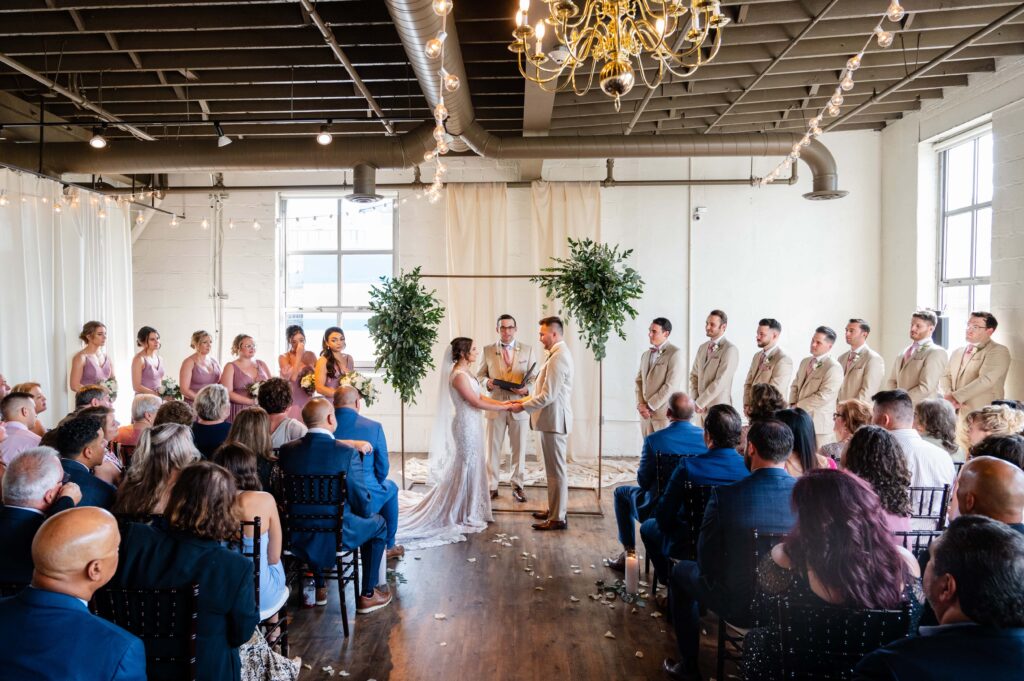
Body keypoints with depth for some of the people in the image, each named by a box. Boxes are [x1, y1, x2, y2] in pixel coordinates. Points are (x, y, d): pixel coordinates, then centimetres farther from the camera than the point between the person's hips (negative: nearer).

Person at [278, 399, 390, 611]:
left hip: (298, 534, 4)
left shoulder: (287, 450, -8)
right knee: (378, 524, 22)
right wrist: (364, 513, 11)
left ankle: (319, 588, 44)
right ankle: (367, 595, 26)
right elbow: (362, 504, -13)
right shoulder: (347, 453, -19)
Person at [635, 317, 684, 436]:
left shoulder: (675, 354, -8)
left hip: (665, 413, -6)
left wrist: (650, 406, -12)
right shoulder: (646, 354, 15)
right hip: (646, 413, 6)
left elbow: (671, 386, -15)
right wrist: (640, 405, -1)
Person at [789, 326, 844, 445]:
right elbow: (795, 385, 18)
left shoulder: (834, 368, -13)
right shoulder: (805, 362, 15)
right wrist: (792, 404, 0)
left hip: (819, 425, -7)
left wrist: (798, 406, -13)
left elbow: (823, 396, -19)